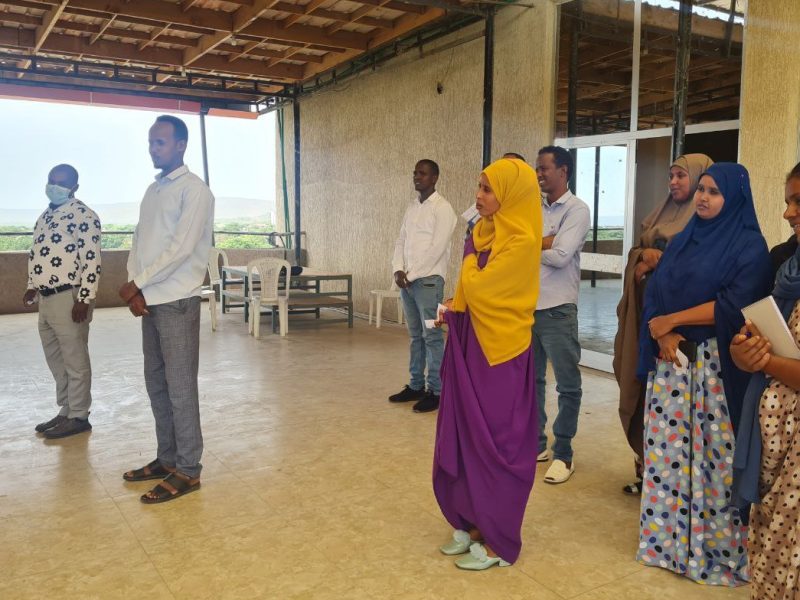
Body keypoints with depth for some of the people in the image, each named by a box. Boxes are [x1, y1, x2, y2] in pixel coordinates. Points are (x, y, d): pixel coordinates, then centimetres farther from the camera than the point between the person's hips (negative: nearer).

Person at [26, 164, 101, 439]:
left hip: (68, 298, -9)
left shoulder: (82, 215, -11)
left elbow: (92, 260, -17)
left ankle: (78, 416, 9)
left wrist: (85, 299, -21)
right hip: (46, 298, 9)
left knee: (75, 361, 0)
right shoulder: (46, 215, 17)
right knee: (55, 359, 15)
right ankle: (66, 411, 26)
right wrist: (32, 287, 20)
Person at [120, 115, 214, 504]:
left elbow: (182, 248, -16)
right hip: (150, 300, 8)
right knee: (156, 383, 13)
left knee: (180, 385, -4)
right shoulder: (152, 190, 17)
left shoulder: (194, 190, -8)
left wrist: (138, 284, -10)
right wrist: (135, 289, -2)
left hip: (177, 301, -8)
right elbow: (139, 243, 14)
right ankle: (167, 458, 24)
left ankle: (187, 470, 4)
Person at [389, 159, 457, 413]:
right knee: (415, 335, 12)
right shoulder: (412, 207, 16)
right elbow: (401, 241, 14)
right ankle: (416, 385, 20)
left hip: (428, 280, -7)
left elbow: (437, 248, -14)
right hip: (407, 280, 7)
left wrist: (412, 274, -13)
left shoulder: (442, 208, -7)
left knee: (432, 336, -5)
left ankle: (435, 391, 1)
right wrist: (398, 270, -3)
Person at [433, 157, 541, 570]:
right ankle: (474, 523, 28)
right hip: (472, 346, 8)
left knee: (494, 444, 2)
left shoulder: (520, 242, -17)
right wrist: (455, 310, 0)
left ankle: (498, 540, 17)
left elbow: (475, 287, -19)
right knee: (465, 439, 13)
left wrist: (463, 285, 1)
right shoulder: (485, 233, 10)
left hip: (499, 353, -8)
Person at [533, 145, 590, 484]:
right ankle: (536, 443, 28)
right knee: (531, 380, 15)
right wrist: (544, 242, -13)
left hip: (557, 310, -6)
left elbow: (560, 256, -18)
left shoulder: (577, 209, -6)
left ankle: (563, 454, 15)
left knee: (567, 385, 4)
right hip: (525, 307, 6)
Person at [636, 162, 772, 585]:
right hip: (671, 359, 5)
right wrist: (663, 335, -11)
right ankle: (668, 537, 21)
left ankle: (716, 548, 14)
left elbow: (733, 305, -16)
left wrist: (672, 320, -12)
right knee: (668, 449, 8)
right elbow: (654, 291, 6)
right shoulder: (683, 240, 13)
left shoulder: (750, 246, -5)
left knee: (713, 454, -1)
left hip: (716, 364, -5)